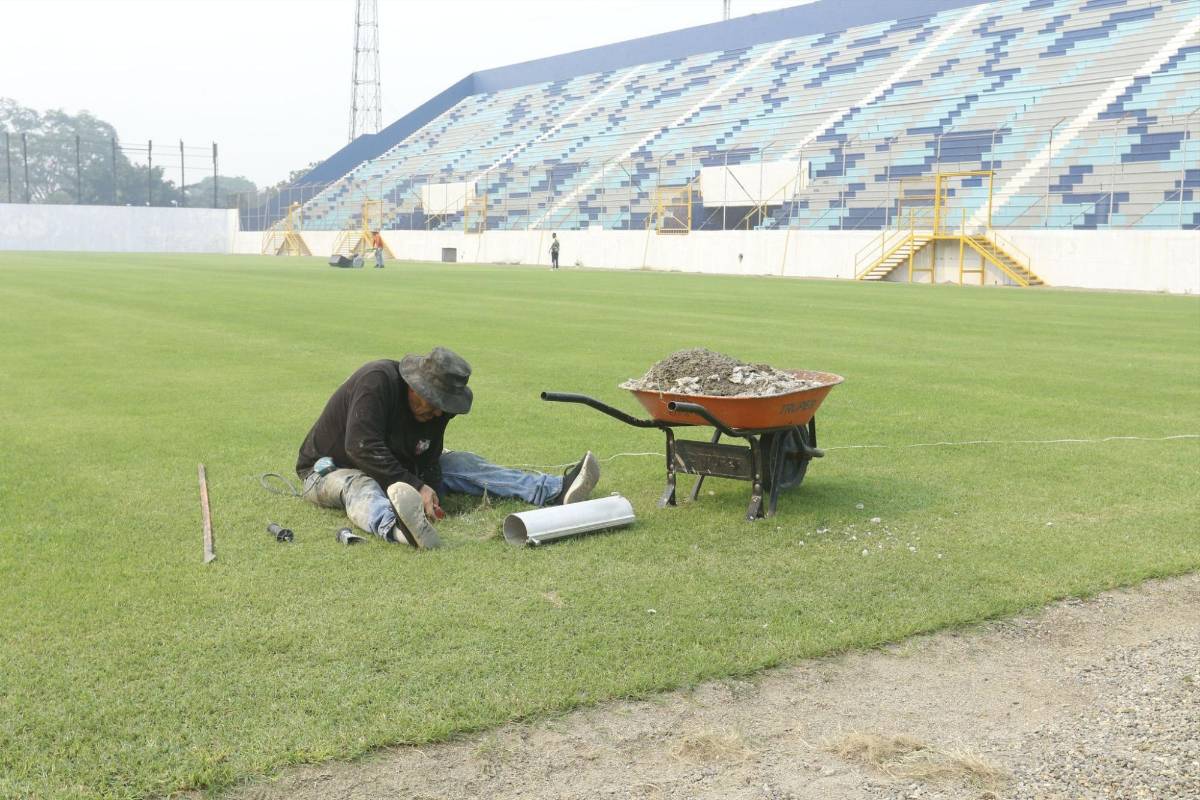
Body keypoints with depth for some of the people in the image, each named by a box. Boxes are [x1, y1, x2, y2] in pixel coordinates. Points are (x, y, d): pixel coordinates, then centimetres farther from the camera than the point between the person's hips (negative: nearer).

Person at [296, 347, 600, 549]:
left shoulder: (435, 409, -6)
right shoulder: (378, 380, -29)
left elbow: (427, 461, -3)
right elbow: (361, 447, -37)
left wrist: (429, 495, -25)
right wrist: (416, 487, -41)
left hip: (394, 470, 6)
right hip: (330, 470, -6)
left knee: (462, 464, -6)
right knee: (360, 487, -42)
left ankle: (556, 492, -19)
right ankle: (397, 528, -77)